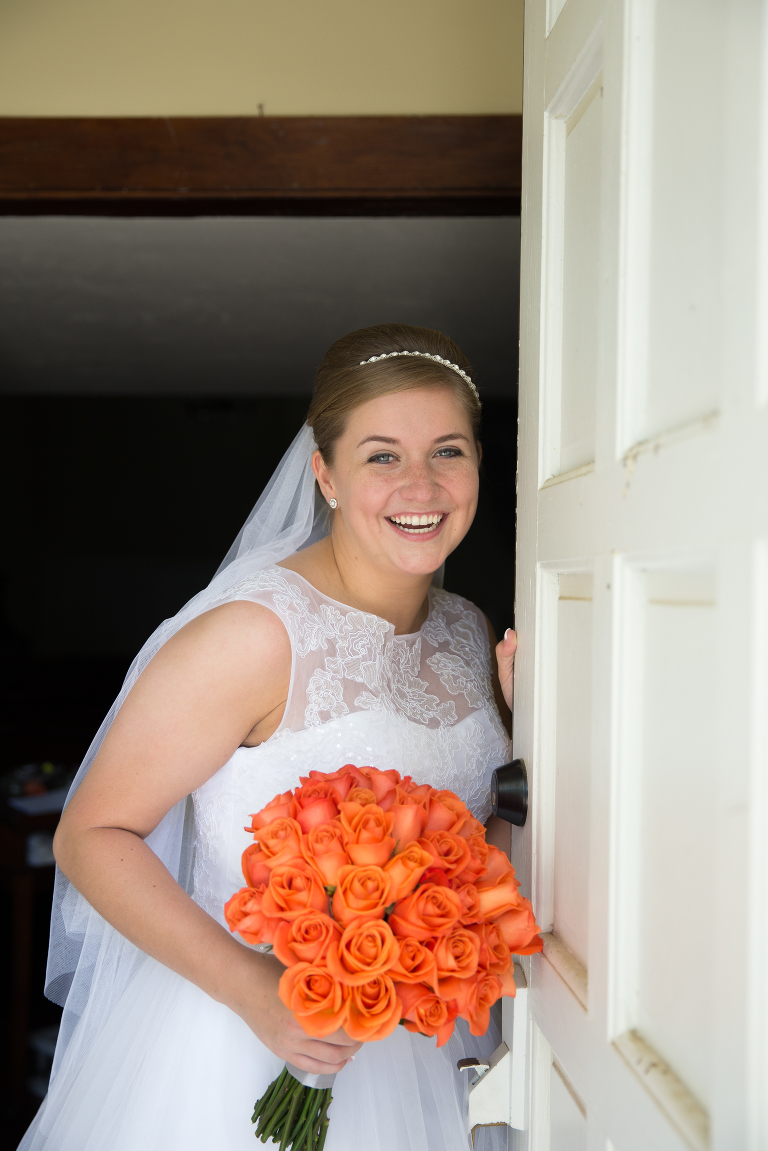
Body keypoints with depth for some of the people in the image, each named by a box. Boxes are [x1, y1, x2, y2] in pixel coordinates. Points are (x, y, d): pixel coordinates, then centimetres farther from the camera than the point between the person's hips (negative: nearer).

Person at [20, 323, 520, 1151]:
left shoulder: (468, 632, 0)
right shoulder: (257, 633, -22)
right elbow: (90, 836, -18)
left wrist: (530, 718, -5)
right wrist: (250, 987, -26)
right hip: (238, 1052, -6)